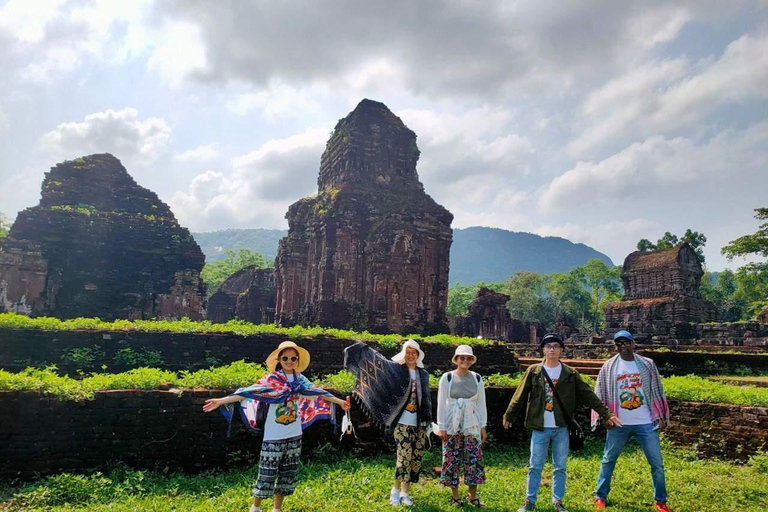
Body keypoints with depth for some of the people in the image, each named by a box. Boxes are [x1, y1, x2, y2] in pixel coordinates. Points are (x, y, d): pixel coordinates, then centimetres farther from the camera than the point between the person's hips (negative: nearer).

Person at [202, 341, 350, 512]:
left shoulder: (300, 380, 2)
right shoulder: (271, 379, -12)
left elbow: (318, 393, 14)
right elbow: (249, 392, -19)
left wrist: (339, 401, 22)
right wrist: (221, 401, -29)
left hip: (294, 436, 5)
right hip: (274, 437, -4)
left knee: (288, 473, 12)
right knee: (267, 473, 2)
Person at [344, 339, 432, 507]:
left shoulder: (423, 374, 12)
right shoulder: (397, 369, -1)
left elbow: (426, 399, 17)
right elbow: (379, 363, -14)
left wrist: (428, 421, 15)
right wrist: (364, 349, -25)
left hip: (420, 424, 5)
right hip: (403, 422, -4)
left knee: (416, 458, 6)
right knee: (405, 456, -10)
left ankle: (405, 492, 19)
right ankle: (395, 490, 10)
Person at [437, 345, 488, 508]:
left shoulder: (477, 378, 4)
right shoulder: (447, 377, -3)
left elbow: (481, 403, 8)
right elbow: (441, 403, -2)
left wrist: (483, 426, 5)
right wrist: (441, 427, -5)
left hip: (472, 424, 2)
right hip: (452, 424, -2)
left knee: (474, 459, 2)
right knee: (452, 459, 2)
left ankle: (473, 495, 15)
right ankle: (455, 495, 15)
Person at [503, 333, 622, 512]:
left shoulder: (570, 374, 1)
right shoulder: (533, 371, -1)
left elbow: (589, 396, 1)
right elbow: (520, 396, 4)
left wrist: (606, 414, -5)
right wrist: (509, 416, 9)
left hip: (561, 429, 1)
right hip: (540, 428, 0)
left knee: (560, 467, 10)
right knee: (535, 467, 6)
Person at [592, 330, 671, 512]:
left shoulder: (648, 364, 1)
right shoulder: (608, 367, 0)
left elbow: (657, 392, 5)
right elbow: (600, 395, 3)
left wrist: (662, 416, 2)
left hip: (645, 423, 0)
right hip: (618, 424, 0)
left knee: (657, 463, 4)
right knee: (608, 460, 10)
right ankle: (600, 496, 23)